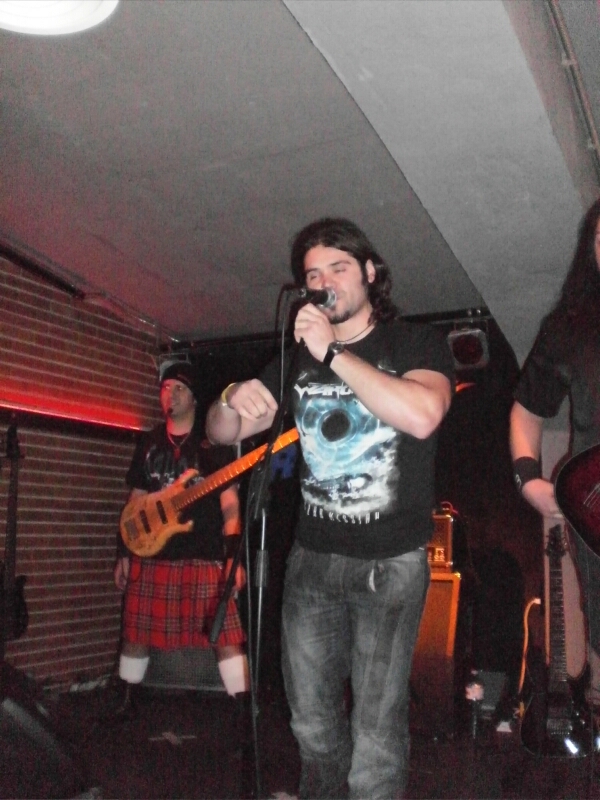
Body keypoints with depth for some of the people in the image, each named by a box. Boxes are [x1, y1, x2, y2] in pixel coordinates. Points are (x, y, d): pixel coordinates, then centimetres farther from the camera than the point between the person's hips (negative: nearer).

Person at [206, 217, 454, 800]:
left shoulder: (416, 343, -4)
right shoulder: (298, 357, 8)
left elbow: (421, 416, -26)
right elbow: (221, 433, 8)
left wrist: (333, 355, -24)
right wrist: (233, 401, -16)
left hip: (390, 561, -4)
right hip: (312, 557, 4)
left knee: (375, 726, -3)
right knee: (310, 719, 15)